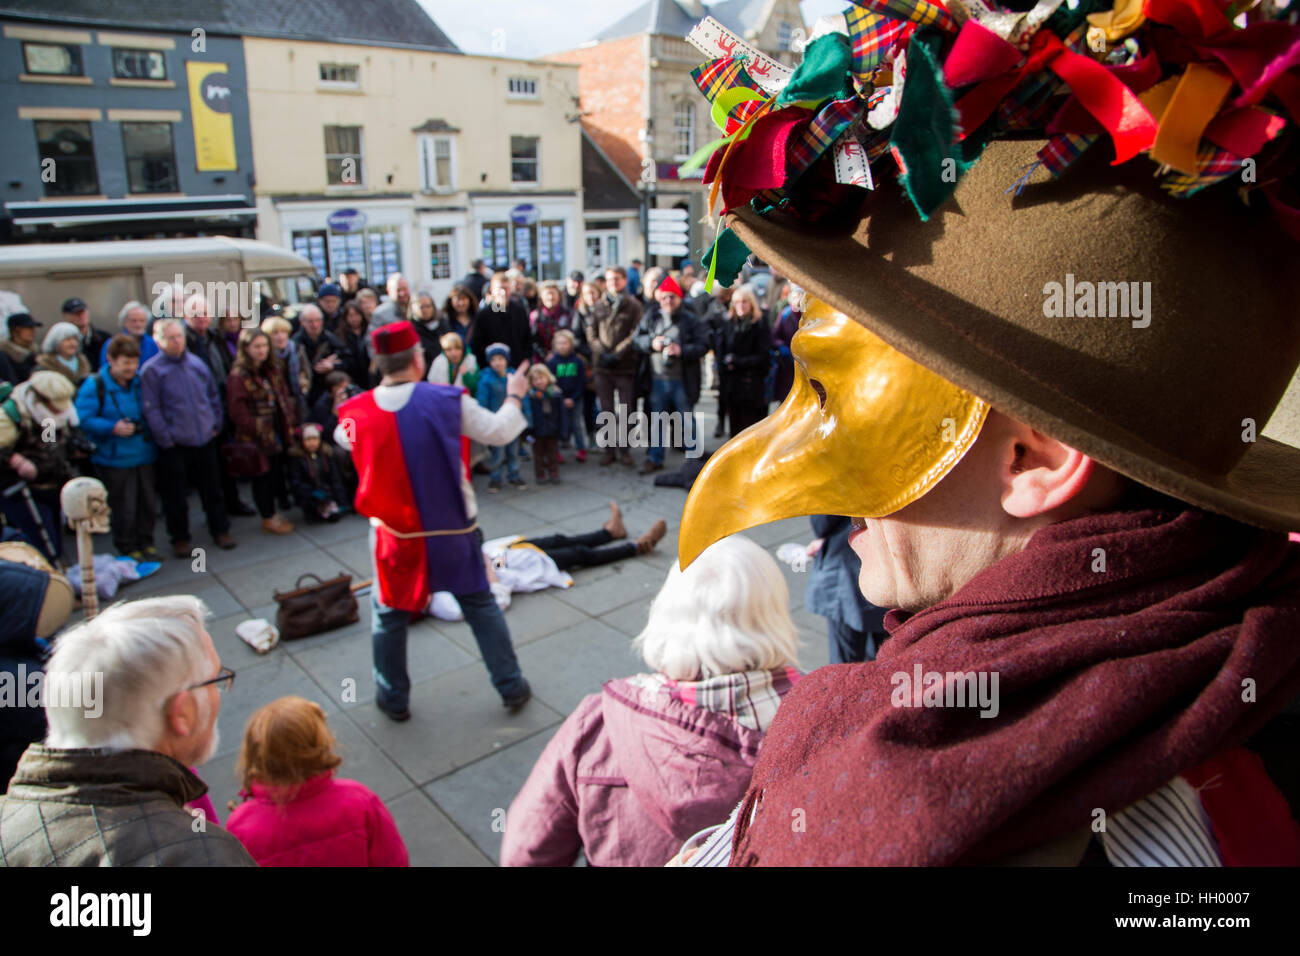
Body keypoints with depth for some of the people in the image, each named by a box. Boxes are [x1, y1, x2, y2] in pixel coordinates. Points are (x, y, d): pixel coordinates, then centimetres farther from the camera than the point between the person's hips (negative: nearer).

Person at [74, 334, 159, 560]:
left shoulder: (141, 382, 6)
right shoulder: (94, 386, -10)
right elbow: (83, 420, -14)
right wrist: (113, 428, -23)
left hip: (145, 455, 5)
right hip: (114, 459, -5)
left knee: (148, 503, 12)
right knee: (124, 507, 0)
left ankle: (146, 543, 28)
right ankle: (127, 548, 17)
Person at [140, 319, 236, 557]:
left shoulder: (197, 364, 6)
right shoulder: (151, 371, -8)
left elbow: (214, 396, 15)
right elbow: (151, 410, -10)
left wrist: (216, 425, 9)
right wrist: (165, 438, -12)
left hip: (205, 440, 4)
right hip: (175, 446, -4)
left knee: (212, 489, 13)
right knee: (175, 495, 7)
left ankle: (220, 531, 27)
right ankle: (180, 538, 21)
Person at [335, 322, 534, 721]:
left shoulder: (356, 413, -9)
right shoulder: (448, 401, -15)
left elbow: (342, 438, 14)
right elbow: (499, 431, -3)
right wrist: (514, 396, 15)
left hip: (395, 534, 1)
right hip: (453, 531, 0)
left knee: (388, 613, 19)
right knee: (481, 605, 15)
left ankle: (393, 698, 32)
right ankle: (511, 687, 25)